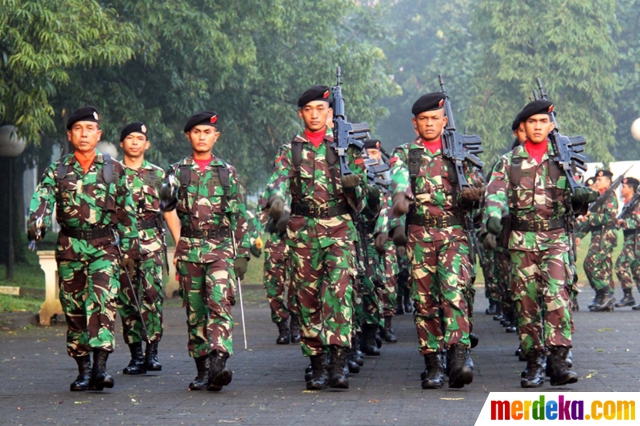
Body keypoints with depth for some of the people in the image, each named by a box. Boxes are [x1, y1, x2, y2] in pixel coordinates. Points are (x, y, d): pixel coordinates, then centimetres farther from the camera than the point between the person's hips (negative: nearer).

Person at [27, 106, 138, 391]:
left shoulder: (114, 170, 7)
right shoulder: (57, 171, 6)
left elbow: (127, 211, 11)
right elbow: (41, 200, -9)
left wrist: (129, 247, 9)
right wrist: (36, 226, -29)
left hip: (105, 245, -2)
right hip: (69, 247, 2)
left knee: (103, 301, -17)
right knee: (73, 308, 5)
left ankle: (100, 365, -21)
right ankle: (83, 370, 13)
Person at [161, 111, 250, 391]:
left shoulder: (227, 172, 10)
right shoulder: (177, 172, 10)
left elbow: (240, 216, 9)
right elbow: (169, 208, 3)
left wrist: (242, 253, 3)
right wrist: (180, 244, -8)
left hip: (221, 247, -1)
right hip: (189, 250, 1)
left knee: (220, 302, -18)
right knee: (195, 310, 4)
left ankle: (218, 362, -28)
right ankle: (202, 369, 10)